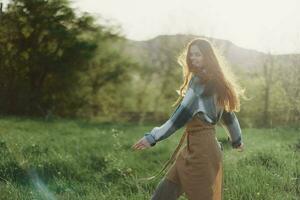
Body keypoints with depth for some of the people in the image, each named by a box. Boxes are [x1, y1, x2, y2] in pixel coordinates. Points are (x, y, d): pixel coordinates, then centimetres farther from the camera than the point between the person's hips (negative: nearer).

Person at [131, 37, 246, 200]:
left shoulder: (201, 81, -14)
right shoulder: (215, 81, 13)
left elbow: (182, 115, -19)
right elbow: (227, 114, 21)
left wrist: (152, 137, -17)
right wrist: (237, 140, 33)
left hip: (201, 148, -10)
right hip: (194, 148, 10)